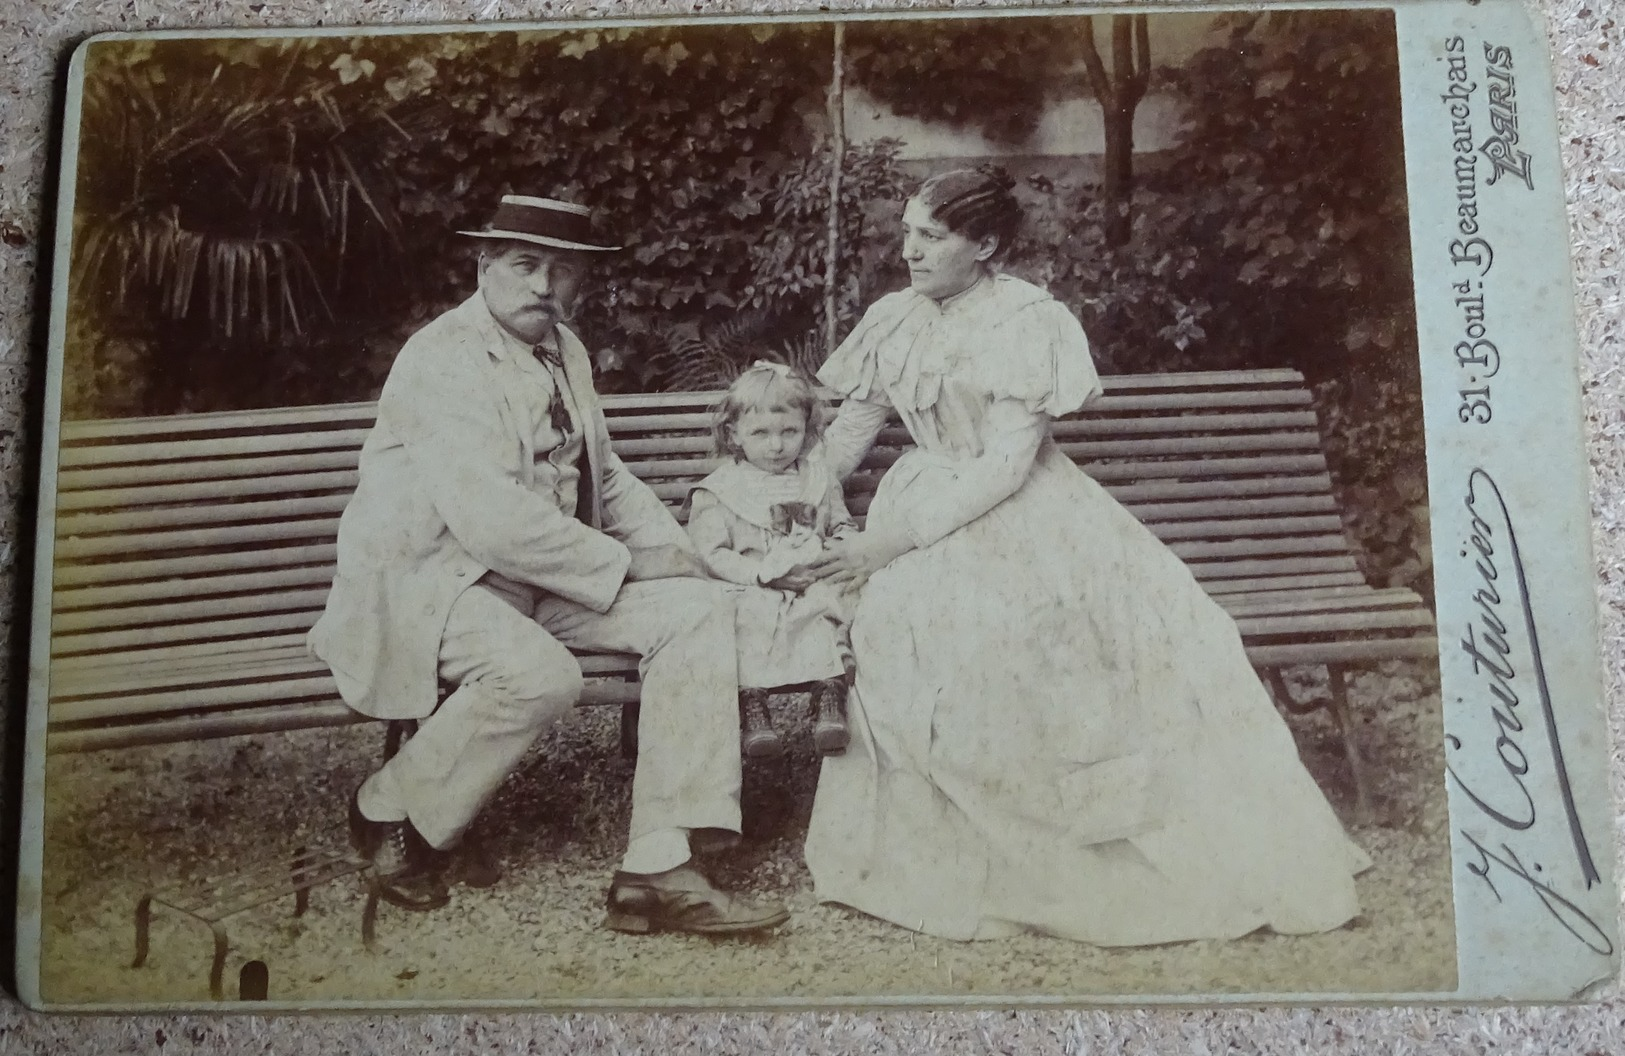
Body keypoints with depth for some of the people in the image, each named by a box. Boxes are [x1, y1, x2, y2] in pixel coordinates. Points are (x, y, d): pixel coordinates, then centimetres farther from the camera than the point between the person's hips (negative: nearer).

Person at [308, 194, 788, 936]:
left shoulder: (565, 350, 12)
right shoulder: (443, 358, -16)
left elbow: (603, 473, 21)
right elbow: (490, 516, -27)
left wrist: (667, 545, 3)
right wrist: (625, 565, -20)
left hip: (542, 578, 8)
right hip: (427, 581, -8)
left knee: (699, 610, -10)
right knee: (539, 674, -36)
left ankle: (658, 870, -15)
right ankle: (389, 812, -4)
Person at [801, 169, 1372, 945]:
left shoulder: (1029, 322, -7)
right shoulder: (894, 321, 7)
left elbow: (1006, 463, -15)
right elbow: (846, 436, 12)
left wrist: (893, 537, -22)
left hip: (1023, 505, -2)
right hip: (928, 506, 2)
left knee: (1158, 617, -20)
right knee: (909, 613, -30)